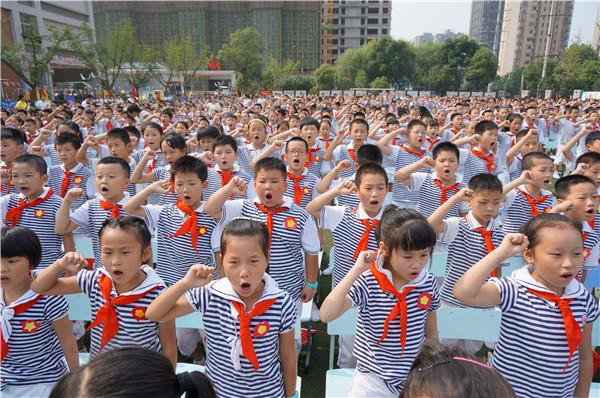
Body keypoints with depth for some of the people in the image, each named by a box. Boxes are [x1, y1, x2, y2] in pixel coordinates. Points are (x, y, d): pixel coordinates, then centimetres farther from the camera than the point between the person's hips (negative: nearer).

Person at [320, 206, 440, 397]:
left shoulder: (428, 282, -10)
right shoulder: (367, 283, -20)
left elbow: (431, 330, 5)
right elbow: (326, 315, -31)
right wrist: (356, 271, -32)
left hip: (416, 378, 3)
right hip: (374, 378, -3)